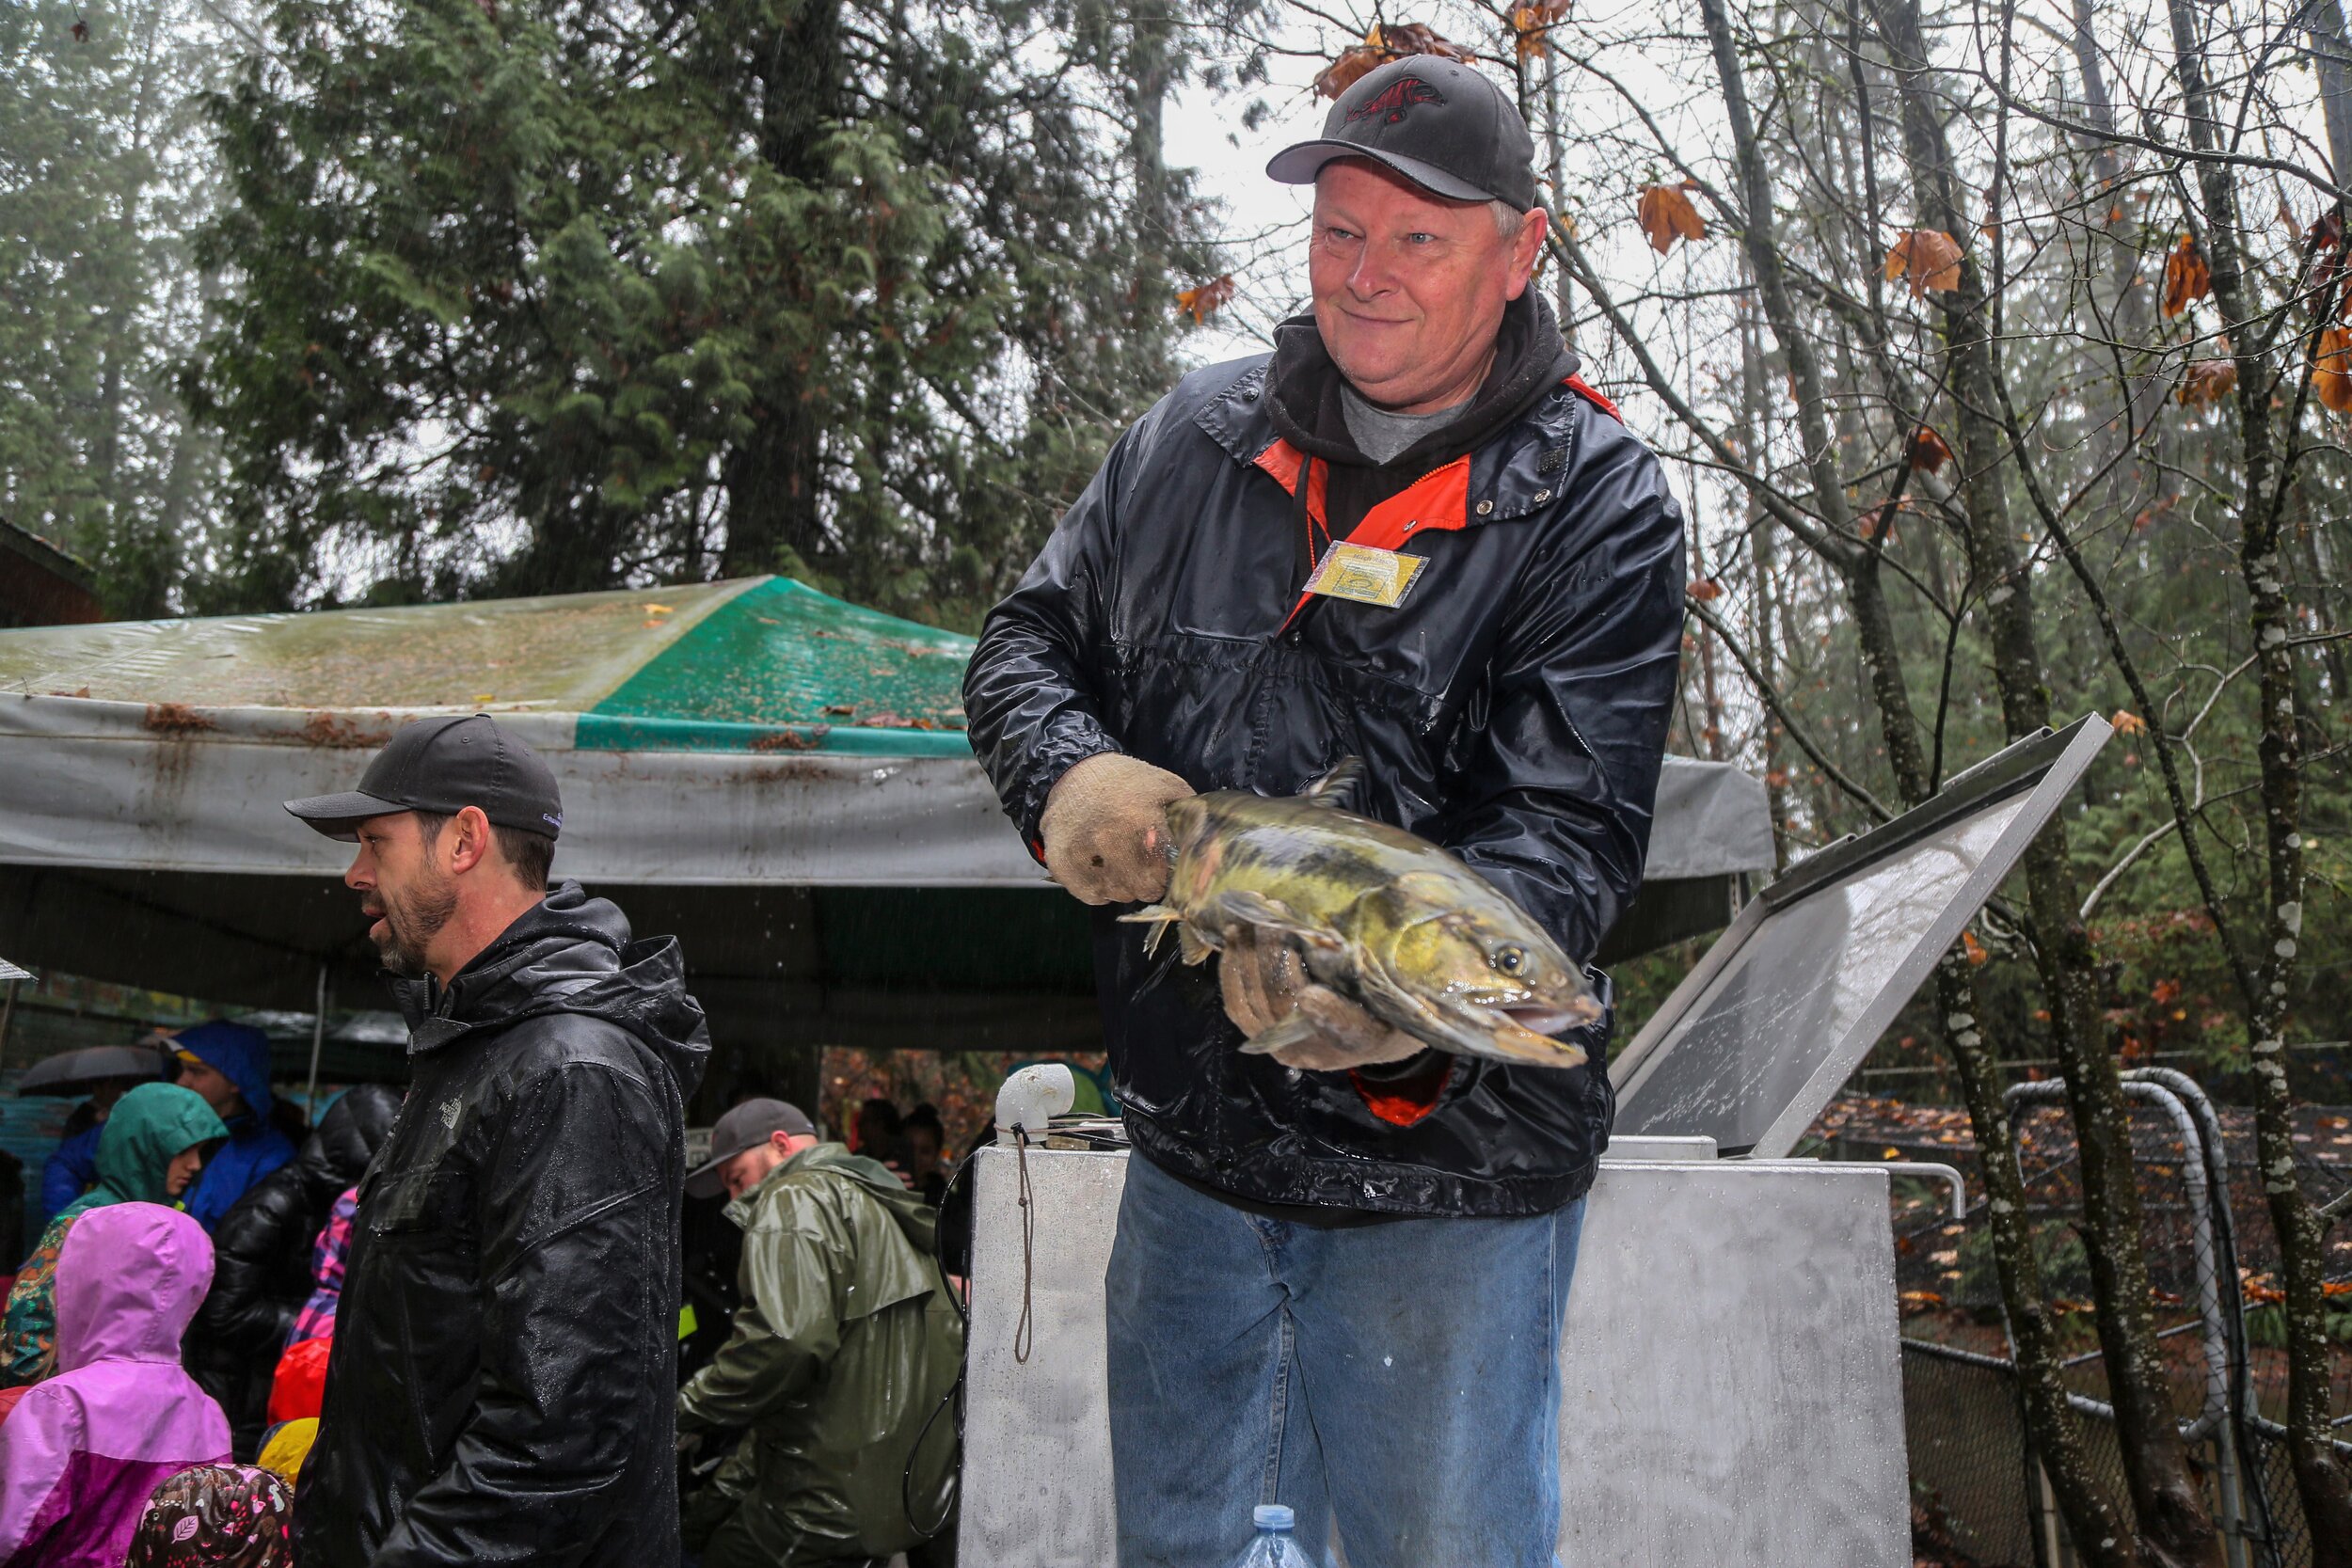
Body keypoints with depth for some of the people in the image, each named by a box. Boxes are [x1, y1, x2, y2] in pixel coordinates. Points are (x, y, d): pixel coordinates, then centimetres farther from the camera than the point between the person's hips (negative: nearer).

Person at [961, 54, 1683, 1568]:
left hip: (1442, 1170, -4)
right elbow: (1025, 641, 9)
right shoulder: (1197, 434, 4)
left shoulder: (1597, 507, -10)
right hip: (1188, 1136, 5)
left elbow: (1570, 830, -18)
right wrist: (1069, 773, -14)